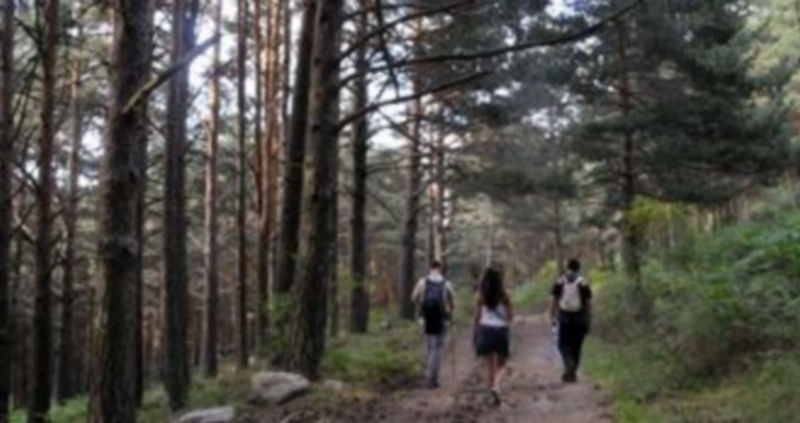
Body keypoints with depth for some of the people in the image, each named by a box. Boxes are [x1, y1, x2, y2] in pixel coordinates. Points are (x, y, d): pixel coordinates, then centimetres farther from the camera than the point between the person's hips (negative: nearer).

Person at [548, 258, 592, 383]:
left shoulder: (560, 282, 0)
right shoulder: (583, 284, -2)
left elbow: (553, 300, -1)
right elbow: (588, 303, -2)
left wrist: (552, 316, 6)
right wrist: (588, 320, 4)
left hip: (564, 317, 0)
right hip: (579, 318, 0)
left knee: (563, 344, 9)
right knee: (576, 345, 10)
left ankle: (569, 364, -17)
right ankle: (572, 372, 14)